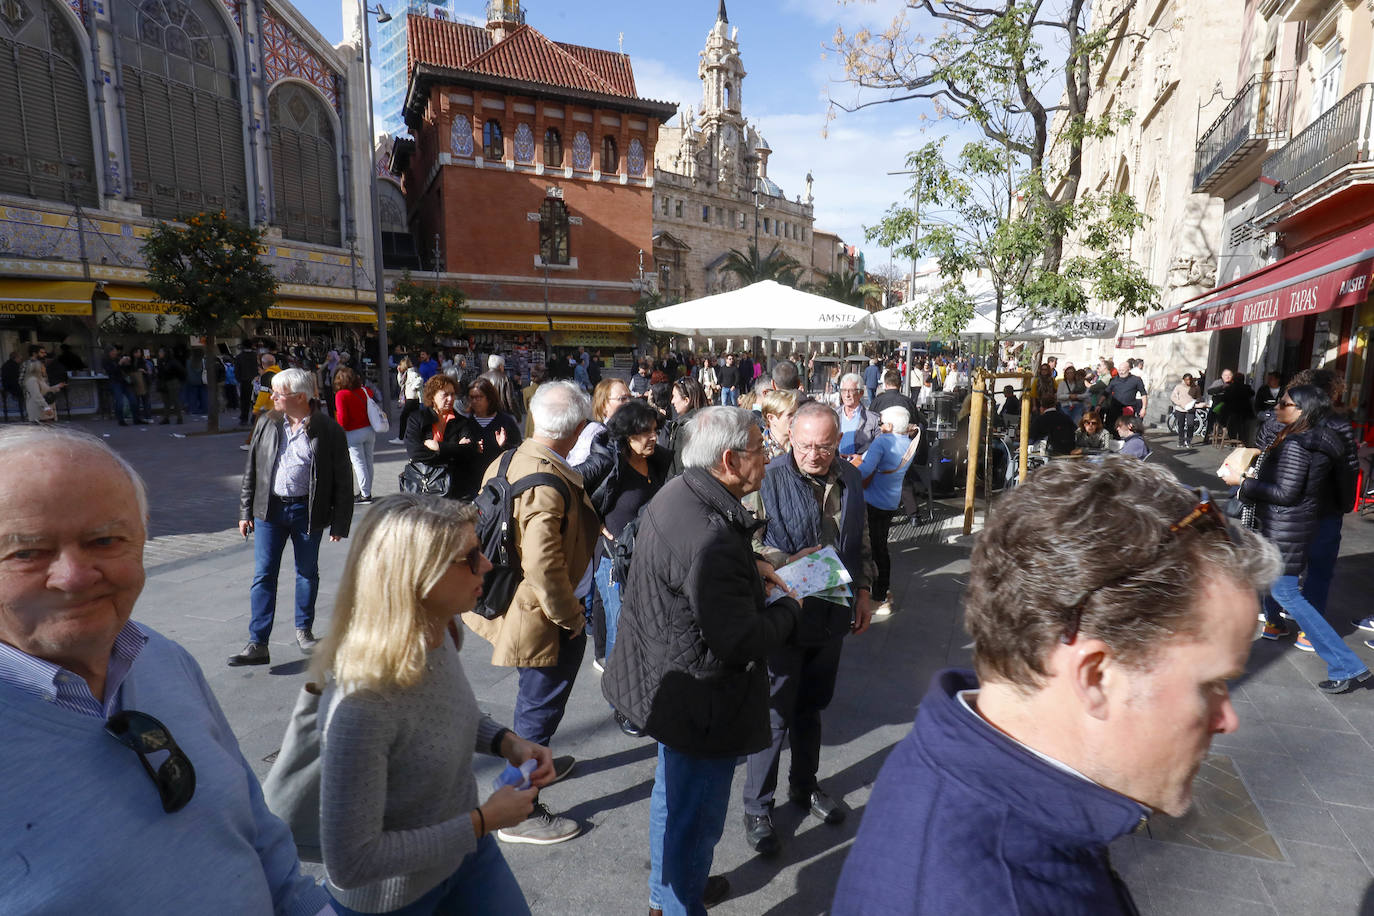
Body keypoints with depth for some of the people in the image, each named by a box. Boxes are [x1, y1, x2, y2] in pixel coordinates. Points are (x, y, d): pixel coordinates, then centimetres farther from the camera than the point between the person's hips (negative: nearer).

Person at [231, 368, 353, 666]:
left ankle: (304, 630, 31)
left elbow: (343, 480, -6)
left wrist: (340, 523, -8)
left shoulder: (328, 430, -9)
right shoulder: (266, 423, 3)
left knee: (307, 572, 12)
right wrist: (246, 511, 7)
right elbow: (251, 469, 10)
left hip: (307, 511, -2)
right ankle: (257, 644, 7)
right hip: (270, 509, 3)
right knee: (263, 575, 1)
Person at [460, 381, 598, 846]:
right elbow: (542, 564, -33)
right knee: (539, 708, 8)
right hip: (543, 617, -10)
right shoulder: (548, 482, -30)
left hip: (510, 600, 10)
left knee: (535, 702, 30)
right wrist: (569, 617, -19)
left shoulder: (507, 461, -2)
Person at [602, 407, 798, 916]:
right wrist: (789, 609, -11)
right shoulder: (712, 539, -34)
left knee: (673, 789, 29)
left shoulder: (676, 493, -2)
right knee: (697, 815, 13)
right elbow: (741, 641, -29)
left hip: (667, 681, 11)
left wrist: (751, 570, 4)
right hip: (701, 701, -11)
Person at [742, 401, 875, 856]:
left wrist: (863, 591, 13)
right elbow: (748, 542, -17)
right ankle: (757, 807, 24)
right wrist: (791, 567, -28)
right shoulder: (769, 479, -16)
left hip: (832, 614, 6)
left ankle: (804, 786, 43)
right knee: (774, 713, 5)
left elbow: (861, 541, 14)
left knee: (812, 705, 22)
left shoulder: (850, 479, 4)